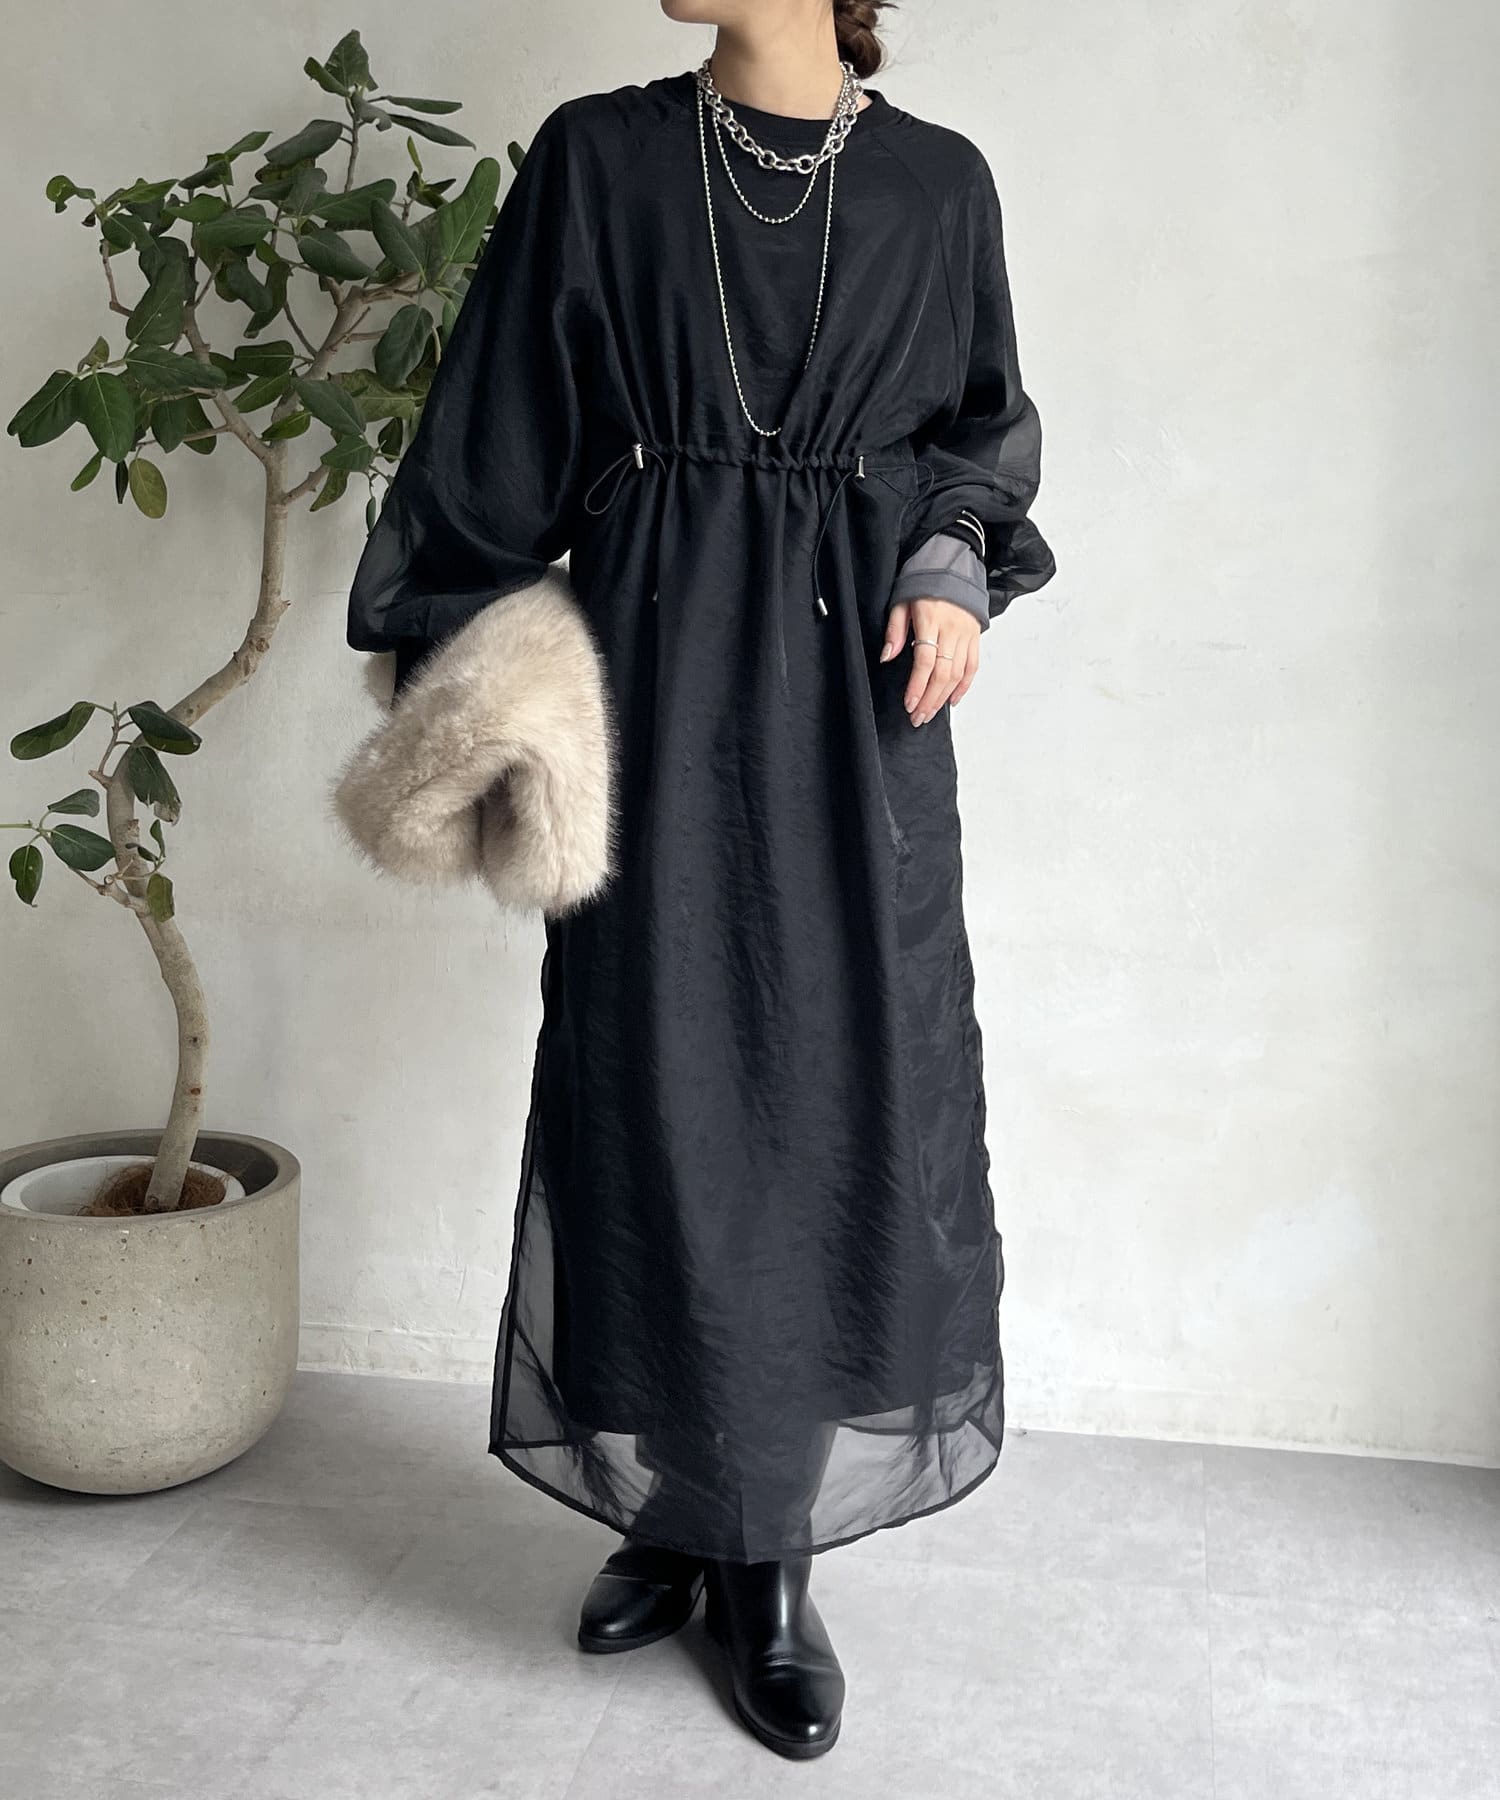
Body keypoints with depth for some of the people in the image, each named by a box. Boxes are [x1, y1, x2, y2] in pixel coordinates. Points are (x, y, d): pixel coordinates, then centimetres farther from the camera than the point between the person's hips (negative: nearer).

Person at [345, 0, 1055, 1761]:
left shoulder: (938, 181, 8)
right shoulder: (596, 156, 7)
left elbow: (982, 426, 15)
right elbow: (494, 432, 7)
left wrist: (956, 566, -5)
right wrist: (445, 657, 3)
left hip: (854, 697, 1)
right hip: (659, 680, 0)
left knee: (847, 1098, -2)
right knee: (658, 1089, 0)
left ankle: (773, 1557, 12)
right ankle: (682, 1507, 18)